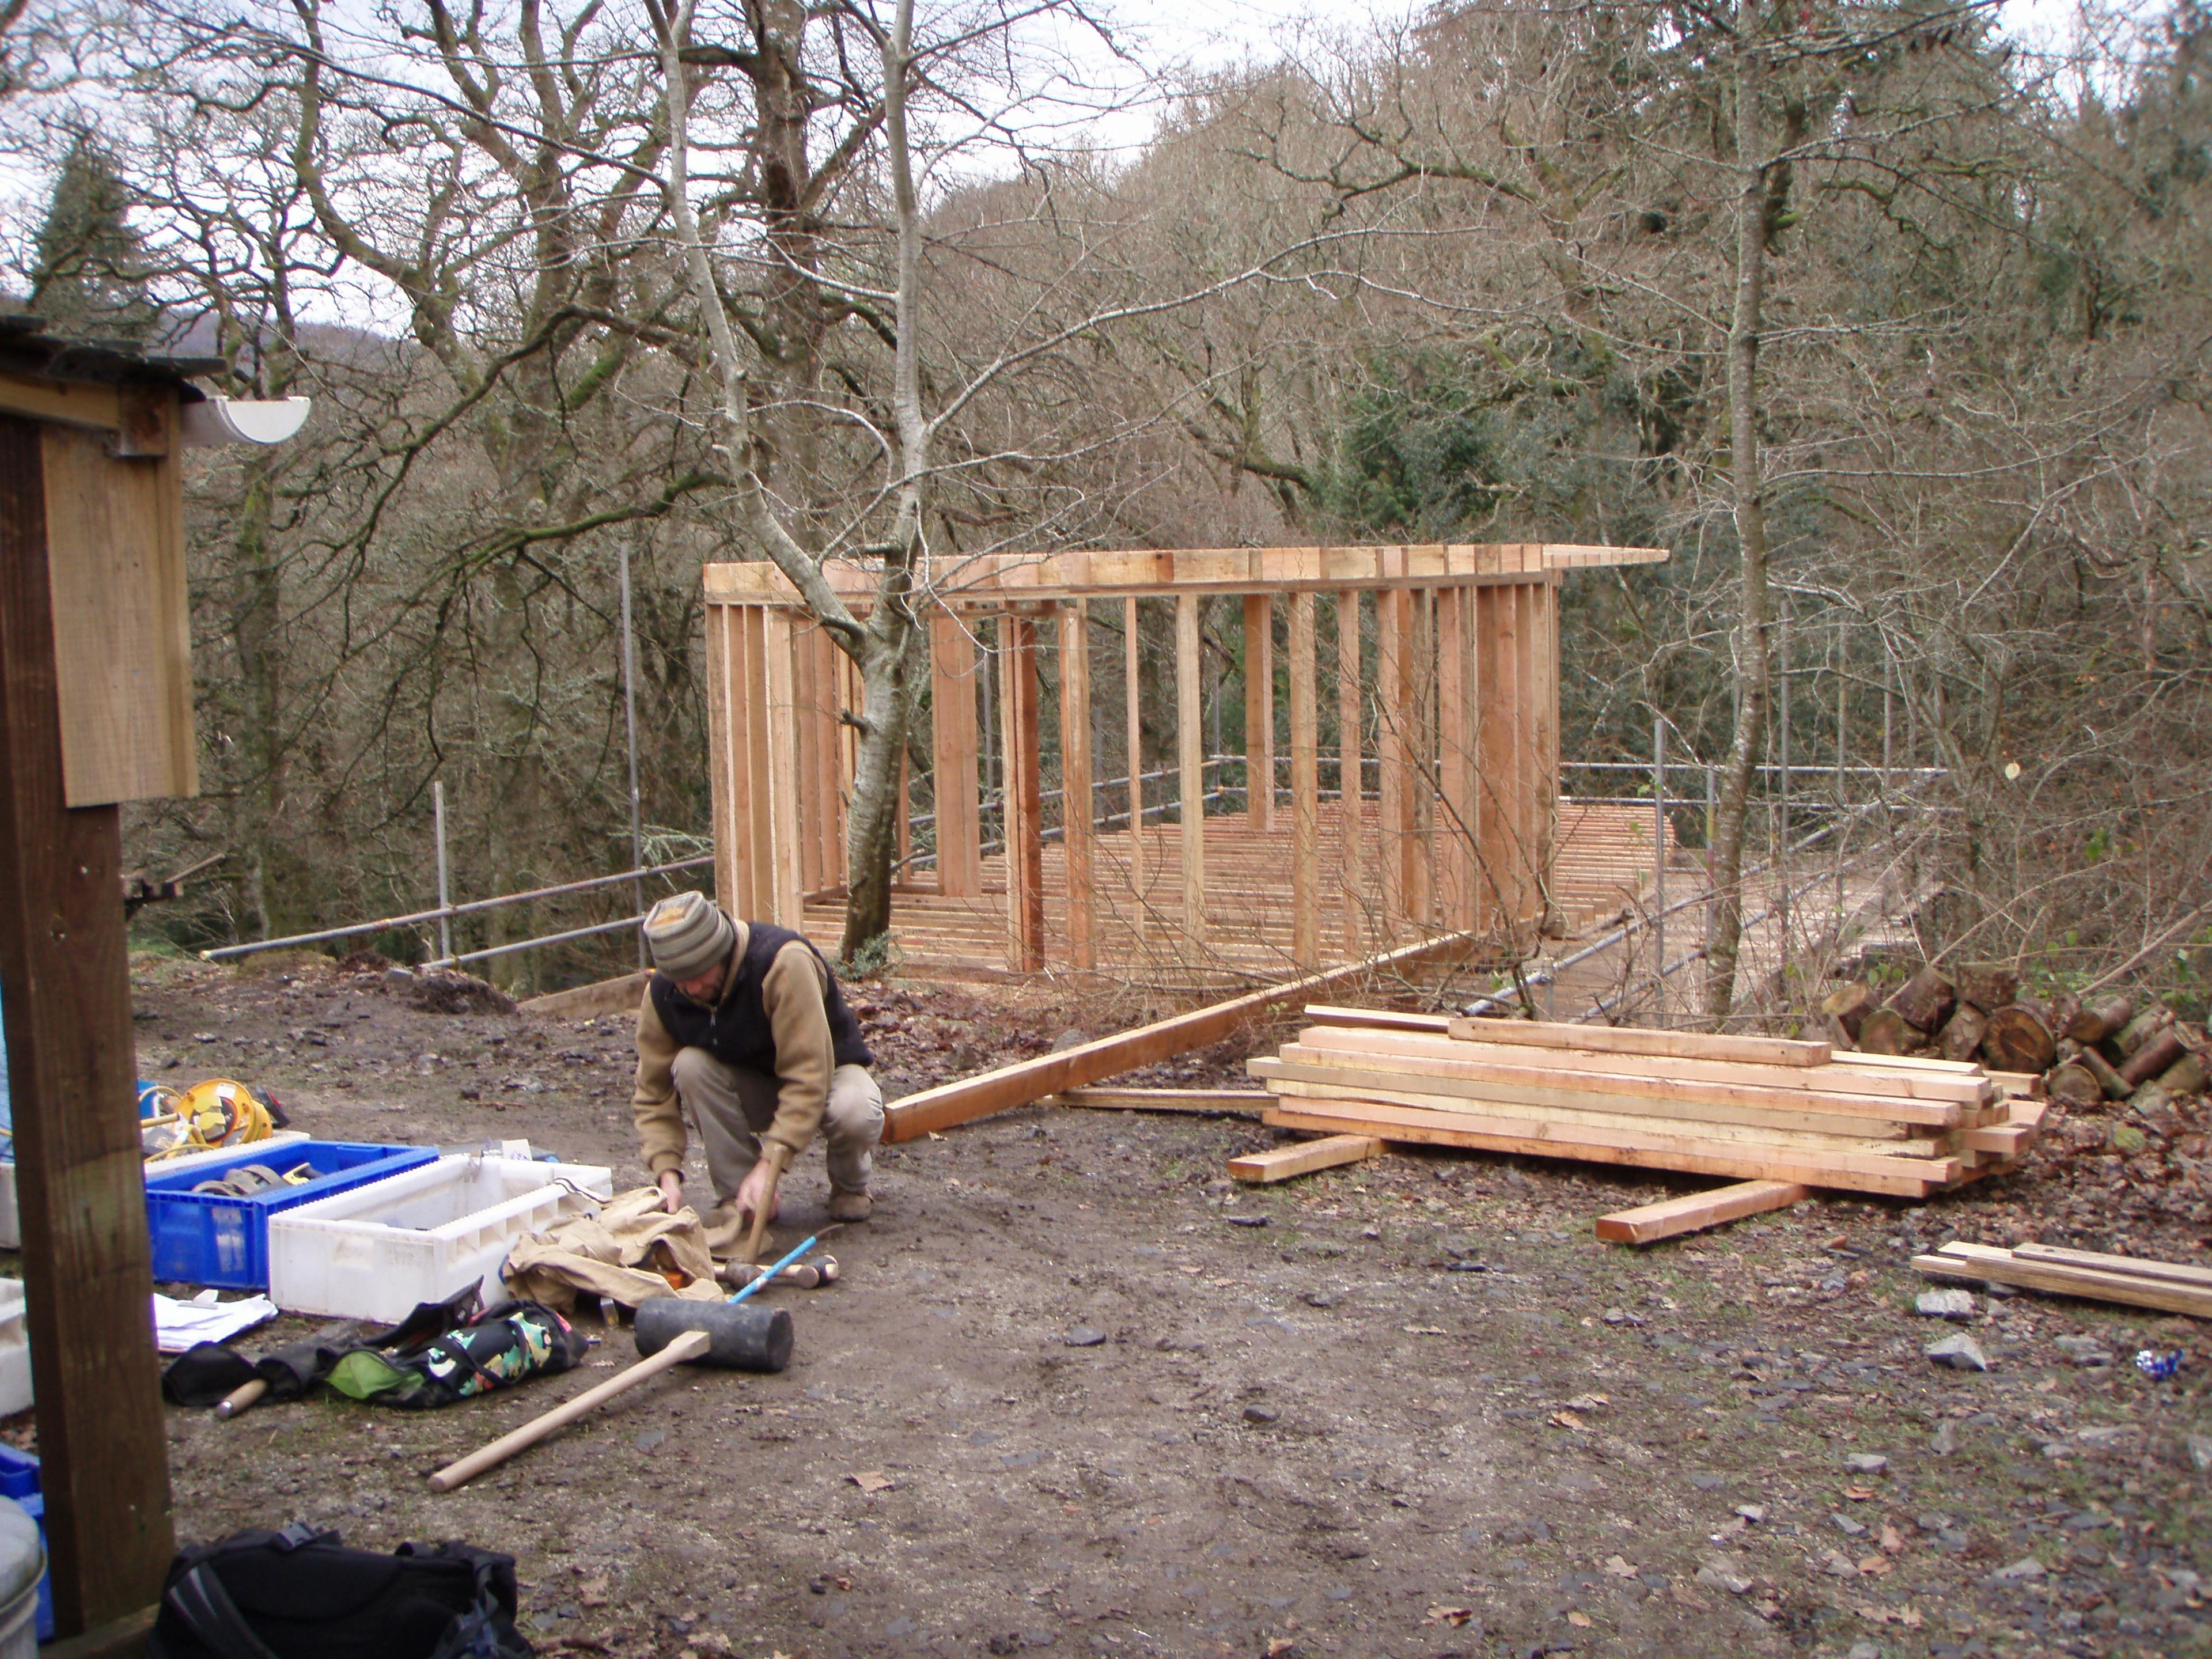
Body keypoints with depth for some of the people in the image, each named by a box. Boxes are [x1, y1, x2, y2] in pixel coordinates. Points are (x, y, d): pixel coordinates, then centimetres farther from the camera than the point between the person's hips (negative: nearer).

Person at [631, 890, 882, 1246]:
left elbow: (809, 1079, -36)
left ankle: (850, 1185, -1)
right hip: (752, 1087, 4)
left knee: (856, 1112, -37)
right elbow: (654, 1094, -10)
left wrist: (770, 1164, -40)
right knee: (690, 1067, -27)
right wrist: (666, 1170, -25)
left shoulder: (784, 963, -34)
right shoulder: (661, 994, -17)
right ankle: (736, 1198, -12)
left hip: (826, 1068, -4)